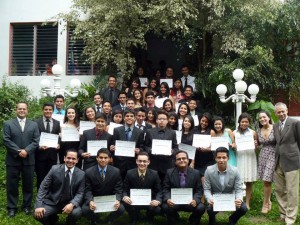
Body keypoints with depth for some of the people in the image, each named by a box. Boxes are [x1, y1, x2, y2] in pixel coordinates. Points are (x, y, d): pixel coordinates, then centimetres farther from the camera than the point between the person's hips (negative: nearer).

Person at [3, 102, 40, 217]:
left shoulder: (34, 125, 9)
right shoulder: (8, 124, 4)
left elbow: (36, 141, 0)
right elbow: (6, 140, -6)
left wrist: (26, 151, -15)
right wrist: (18, 151, -15)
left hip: (28, 160, 2)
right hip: (13, 159, -1)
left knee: (28, 184, 9)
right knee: (12, 185, 4)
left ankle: (27, 206, 22)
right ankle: (12, 207, 16)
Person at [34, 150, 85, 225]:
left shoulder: (81, 174, -6)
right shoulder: (55, 169, -9)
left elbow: (80, 193, -5)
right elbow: (43, 187, -8)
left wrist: (72, 204, -26)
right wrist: (39, 205, -20)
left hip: (69, 203, 0)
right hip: (52, 202, 0)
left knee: (77, 212, -31)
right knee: (38, 214, -23)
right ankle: (53, 218, 13)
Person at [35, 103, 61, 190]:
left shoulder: (57, 123, 9)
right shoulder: (36, 122, -1)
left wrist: (59, 145, -8)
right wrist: (39, 146, -17)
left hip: (52, 154, 2)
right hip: (40, 154, -2)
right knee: (40, 177, 5)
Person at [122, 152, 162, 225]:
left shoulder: (154, 174, -10)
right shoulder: (130, 173, -10)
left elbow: (159, 191, -7)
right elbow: (125, 190, -4)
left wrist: (158, 201, -29)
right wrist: (125, 197, -28)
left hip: (149, 201, 0)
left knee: (157, 209, -30)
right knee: (126, 204, -32)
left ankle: (149, 219, 11)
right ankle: (134, 219, 5)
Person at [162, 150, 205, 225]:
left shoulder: (195, 173, -3)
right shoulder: (169, 172, -2)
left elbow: (199, 190, -1)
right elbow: (166, 189, 0)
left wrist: (195, 200, -22)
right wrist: (167, 199, -22)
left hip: (190, 201, 0)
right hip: (174, 201, 0)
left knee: (201, 208, -28)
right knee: (165, 207, -30)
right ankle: (174, 218, 7)